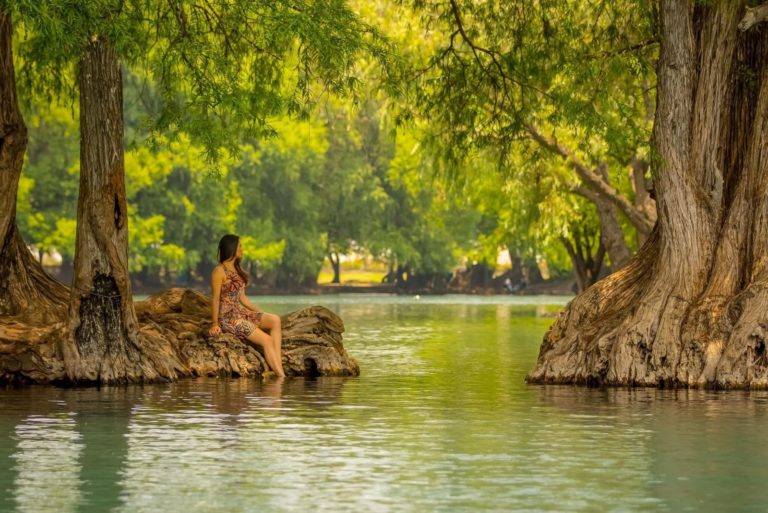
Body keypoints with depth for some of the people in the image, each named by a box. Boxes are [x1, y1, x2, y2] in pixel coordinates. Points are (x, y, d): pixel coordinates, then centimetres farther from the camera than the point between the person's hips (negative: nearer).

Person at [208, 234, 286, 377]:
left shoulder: (236, 269, 17)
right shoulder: (219, 271, -10)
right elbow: (215, 299, -13)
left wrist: (260, 314, 13)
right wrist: (215, 324, -16)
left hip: (241, 313, 8)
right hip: (227, 317, -8)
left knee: (275, 320, -13)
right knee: (267, 340, -18)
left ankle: (278, 363, -22)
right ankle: (281, 376, -17)